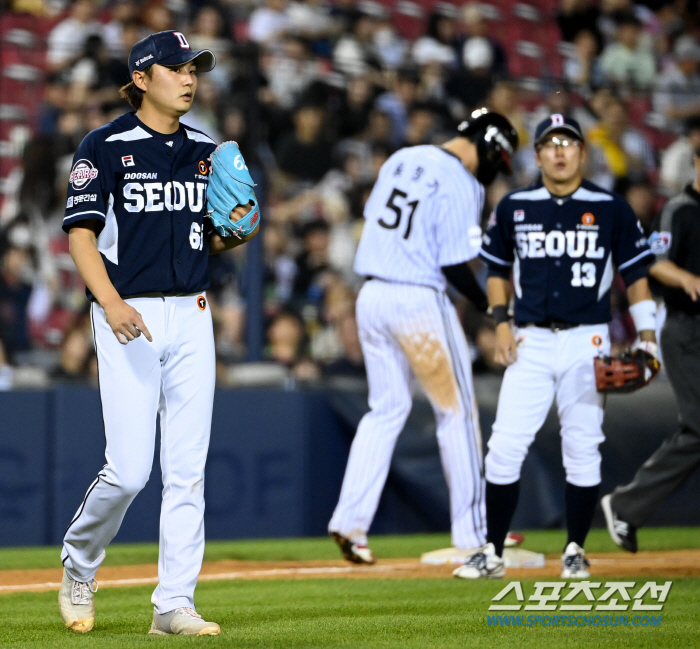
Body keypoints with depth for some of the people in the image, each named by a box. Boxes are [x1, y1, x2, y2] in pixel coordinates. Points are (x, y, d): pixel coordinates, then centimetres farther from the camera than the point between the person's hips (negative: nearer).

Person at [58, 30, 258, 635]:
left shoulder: (207, 151, 13)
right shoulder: (105, 147, -4)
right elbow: (81, 235, -9)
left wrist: (236, 232, -4)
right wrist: (111, 302, -22)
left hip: (191, 315, 5)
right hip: (128, 318, -5)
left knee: (187, 468, 1)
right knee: (130, 470, -9)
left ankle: (175, 605, 4)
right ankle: (78, 568, 17)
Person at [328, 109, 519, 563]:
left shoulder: (402, 160, 11)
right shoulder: (460, 185, -14)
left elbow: (373, 216, 17)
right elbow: (454, 265, -16)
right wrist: (488, 304, -3)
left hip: (371, 296, 7)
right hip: (420, 300, -7)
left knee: (386, 410, 15)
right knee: (457, 409, 5)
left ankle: (350, 522, 5)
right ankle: (472, 532, 8)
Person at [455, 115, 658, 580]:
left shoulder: (610, 209, 1)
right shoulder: (514, 207, 6)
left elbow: (636, 274, 4)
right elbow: (498, 269, 17)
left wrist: (647, 337, -5)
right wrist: (501, 321, 3)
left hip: (586, 341, -1)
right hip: (531, 342, 1)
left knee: (583, 447, 0)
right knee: (505, 448, -5)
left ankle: (575, 551, 13)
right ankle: (493, 553, 2)